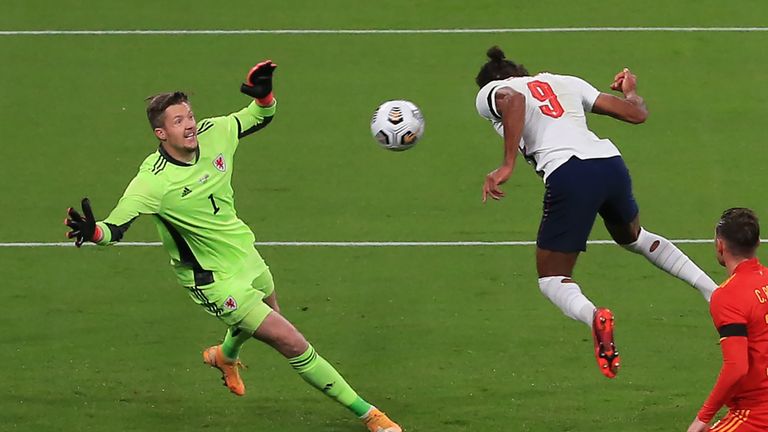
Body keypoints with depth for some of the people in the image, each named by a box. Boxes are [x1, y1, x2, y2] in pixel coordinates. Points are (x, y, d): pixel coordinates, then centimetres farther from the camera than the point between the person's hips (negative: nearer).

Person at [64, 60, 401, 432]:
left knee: (268, 314, 36)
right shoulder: (153, 181, -30)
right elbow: (115, 228, -34)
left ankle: (224, 356, 70)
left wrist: (263, 94, -18)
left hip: (246, 256, 8)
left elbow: (260, 118, 4)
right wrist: (93, 232, -56)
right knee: (293, 343, -11)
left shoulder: (213, 134, -12)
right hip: (216, 282, -8)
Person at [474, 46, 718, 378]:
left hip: (569, 175, -6)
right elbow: (636, 113, 25)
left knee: (551, 279, 7)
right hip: (611, 163, 6)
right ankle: (712, 290, 28)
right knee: (632, 237, 37)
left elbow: (512, 101, -13)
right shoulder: (565, 82, 28)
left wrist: (507, 166, -16)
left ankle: (593, 316, -25)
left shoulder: (488, 93, 15)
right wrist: (630, 89, 49)